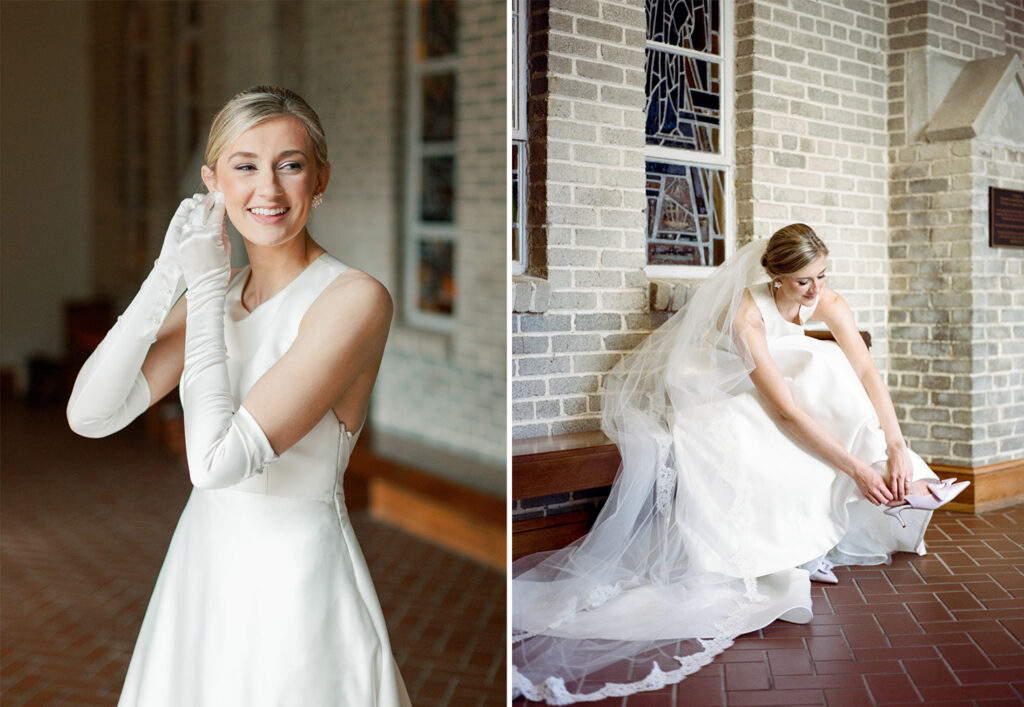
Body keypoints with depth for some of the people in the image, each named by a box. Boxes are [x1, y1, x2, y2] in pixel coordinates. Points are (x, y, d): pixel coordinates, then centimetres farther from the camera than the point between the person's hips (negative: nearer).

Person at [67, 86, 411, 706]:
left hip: (296, 576, -6)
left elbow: (218, 460, -25)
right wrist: (170, 275, -12)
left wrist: (205, 287, -19)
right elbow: (90, 415, -6)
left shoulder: (356, 298, -20)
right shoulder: (214, 291, 2)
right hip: (202, 566, 6)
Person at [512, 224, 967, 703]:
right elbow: (786, 413, -35)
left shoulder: (825, 301, -14)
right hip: (705, 395, -7)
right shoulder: (745, 314, -33)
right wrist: (856, 468, -34)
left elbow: (867, 373, -17)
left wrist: (897, 449, -29)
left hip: (755, 392, 7)